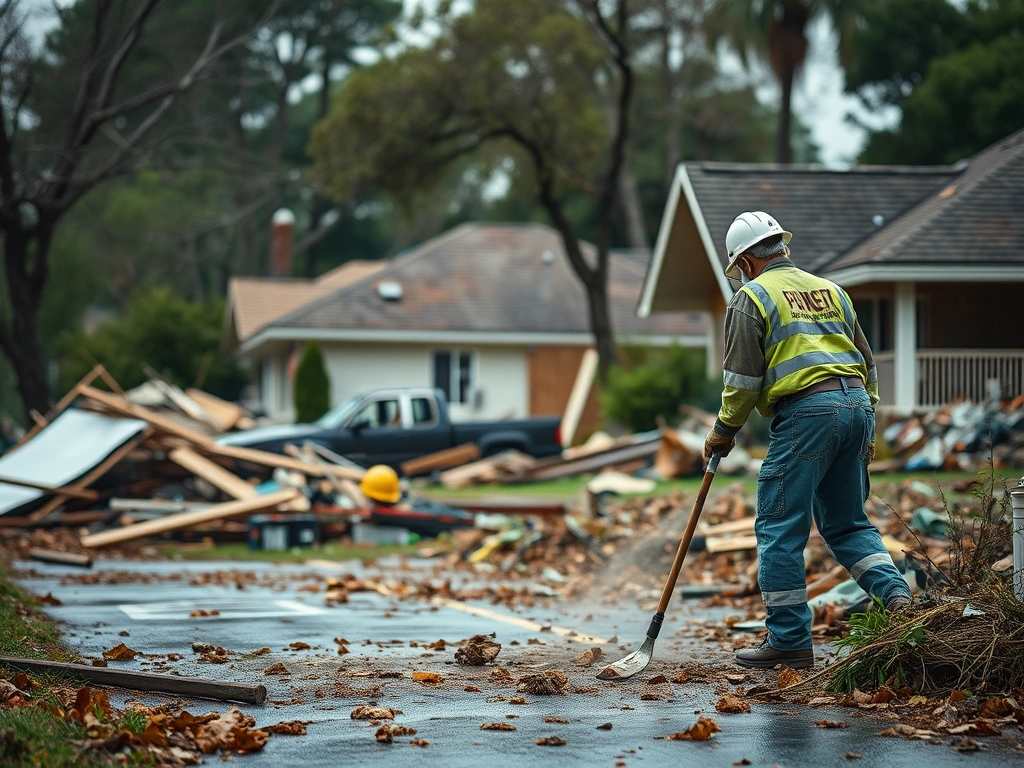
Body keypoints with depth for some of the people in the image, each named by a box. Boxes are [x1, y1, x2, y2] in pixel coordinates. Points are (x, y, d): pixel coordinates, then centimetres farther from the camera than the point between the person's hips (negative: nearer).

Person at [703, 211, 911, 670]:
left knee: (780, 528, 0)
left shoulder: (751, 298, 3)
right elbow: (865, 361, 23)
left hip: (806, 412, -7)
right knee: (846, 523, 18)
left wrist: (724, 430, 10)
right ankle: (897, 596, -2)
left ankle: (789, 640, 0)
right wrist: (866, 430, 26)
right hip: (856, 406, 7)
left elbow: (743, 377, -4)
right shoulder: (830, 290, 23)